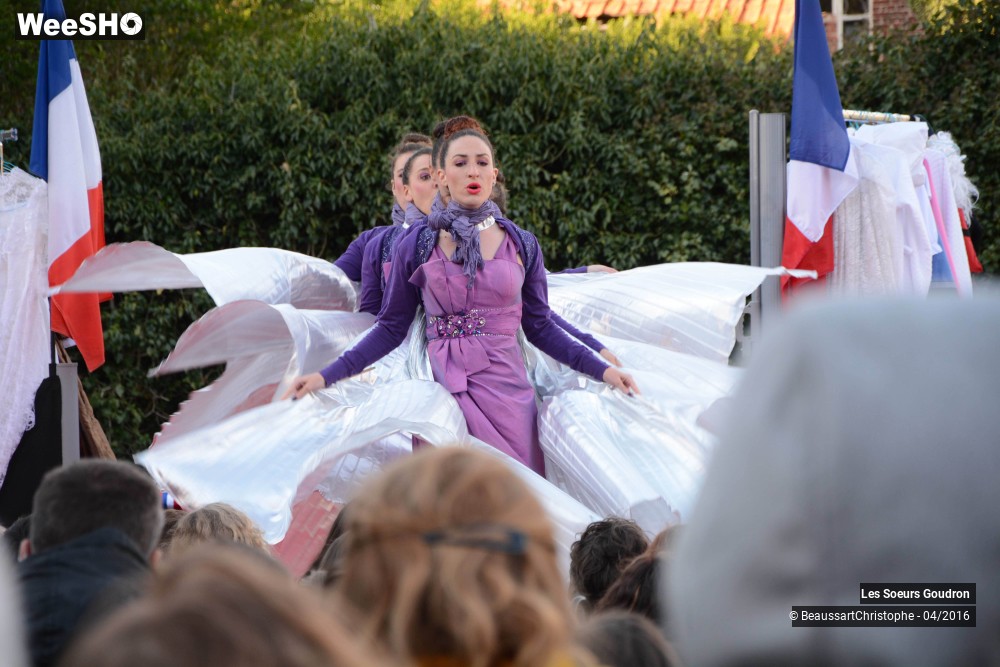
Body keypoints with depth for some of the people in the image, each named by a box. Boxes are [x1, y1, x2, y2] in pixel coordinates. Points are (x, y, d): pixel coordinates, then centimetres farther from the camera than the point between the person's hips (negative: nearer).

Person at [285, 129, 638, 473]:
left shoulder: (522, 245, 7)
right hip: (441, 384, -1)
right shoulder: (416, 246, 3)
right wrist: (327, 376, -5)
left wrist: (600, 369, 0)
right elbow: (391, 328, 5)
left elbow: (539, 327, 11)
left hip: (506, 389, 1)